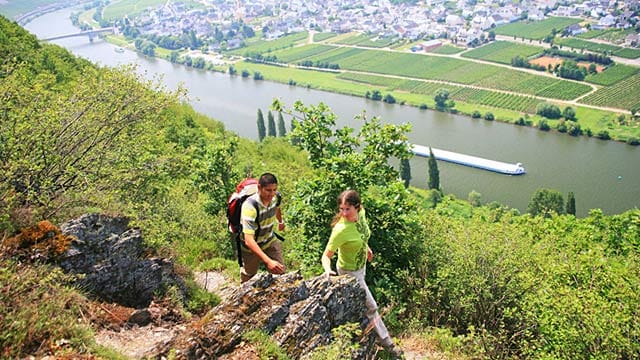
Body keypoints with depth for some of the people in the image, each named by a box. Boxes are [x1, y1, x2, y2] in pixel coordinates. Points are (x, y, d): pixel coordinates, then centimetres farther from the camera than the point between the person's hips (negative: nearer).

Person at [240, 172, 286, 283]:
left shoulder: (276, 197, -18)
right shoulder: (250, 206, -38)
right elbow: (249, 240, -43)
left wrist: (281, 221, 32)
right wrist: (268, 261, -52)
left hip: (270, 241, 5)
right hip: (252, 246, -5)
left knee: (280, 273, -2)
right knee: (248, 280, 12)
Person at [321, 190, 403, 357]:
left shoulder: (361, 213, -18)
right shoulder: (341, 230, -38)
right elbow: (326, 255, -33)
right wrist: (328, 269, -52)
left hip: (361, 265, 7)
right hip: (350, 272, -7)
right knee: (371, 306, 6)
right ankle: (385, 340, 27)